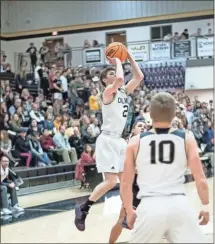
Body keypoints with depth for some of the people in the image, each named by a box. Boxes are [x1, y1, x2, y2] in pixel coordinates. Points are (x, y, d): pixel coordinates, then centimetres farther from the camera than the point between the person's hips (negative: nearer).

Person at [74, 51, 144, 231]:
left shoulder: (124, 92, 12)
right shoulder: (108, 92, -11)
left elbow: (139, 76, 10)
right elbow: (120, 79, -31)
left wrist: (129, 57, 6)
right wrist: (117, 61, -14)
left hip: (119, 140, 9)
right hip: (107, 140, -9)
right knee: (111, 181, -14)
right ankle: (83, 209, -3)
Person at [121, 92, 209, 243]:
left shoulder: (136, 142, 6)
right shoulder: (187, 139, 4)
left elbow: (125, 184, 10)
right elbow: (201, 180, 3)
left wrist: (129, 212, 23)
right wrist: (205, 207, 17)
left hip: (150, 207, 1)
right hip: (179, 205, 0)